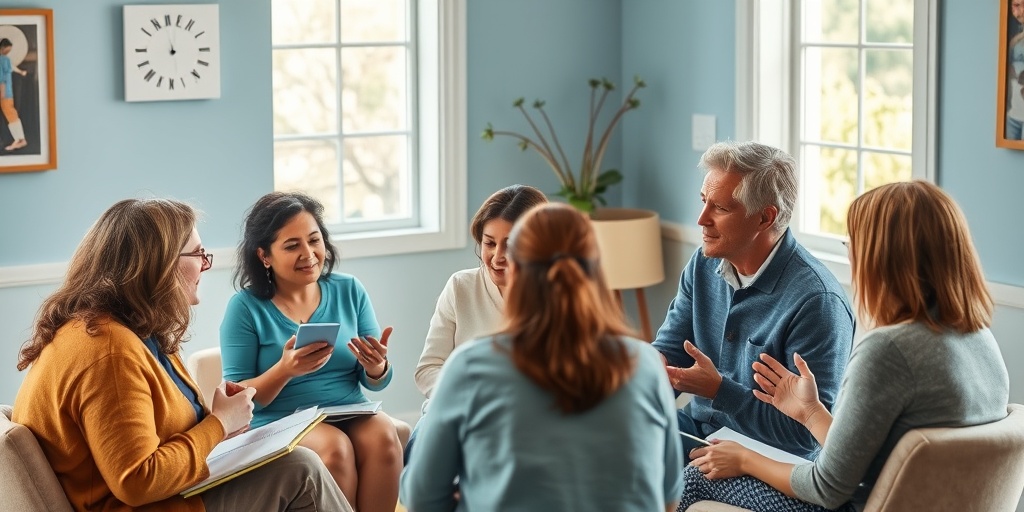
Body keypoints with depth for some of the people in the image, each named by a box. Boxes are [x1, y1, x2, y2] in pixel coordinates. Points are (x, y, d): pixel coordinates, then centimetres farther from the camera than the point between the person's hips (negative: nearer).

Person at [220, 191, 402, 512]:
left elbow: (375, 383, 11)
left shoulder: (349, 291, 7)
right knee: (335, 447, -34)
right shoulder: (246, 307, -3)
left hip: (350, 416, 3)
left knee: (383, 435, -29)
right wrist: (284, 370, -24)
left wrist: (377, 367, -14)